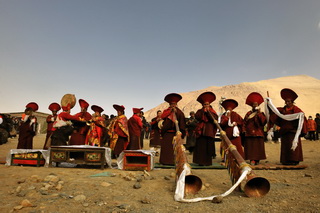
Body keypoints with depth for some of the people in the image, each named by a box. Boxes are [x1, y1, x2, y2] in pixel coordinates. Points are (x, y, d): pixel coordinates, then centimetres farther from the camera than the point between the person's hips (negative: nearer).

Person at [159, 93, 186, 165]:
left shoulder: (179, 112, 6)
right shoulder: (166, 110, 12)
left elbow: (181, 118, -8)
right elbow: (162, 116, -7)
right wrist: (170, 111, -10)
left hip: (175, 132, -2)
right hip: (167, 132, 2)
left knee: (174, 147, -2)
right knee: (166, 147, 1)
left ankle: (174, 161, 5)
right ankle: (165, 161, 9)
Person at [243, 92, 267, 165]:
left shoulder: (261, 113, 11)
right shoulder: (248, 113, 12)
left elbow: (264, 121, -7)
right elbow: (244, 123, 9)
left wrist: (259, 113, -11)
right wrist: (244, 131, -1)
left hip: (258, 133, 0)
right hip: (249, 133, 0)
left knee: (258, 147, -2)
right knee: (250, 147, -4)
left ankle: (257, 159, 7)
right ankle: (252, 159, -2)